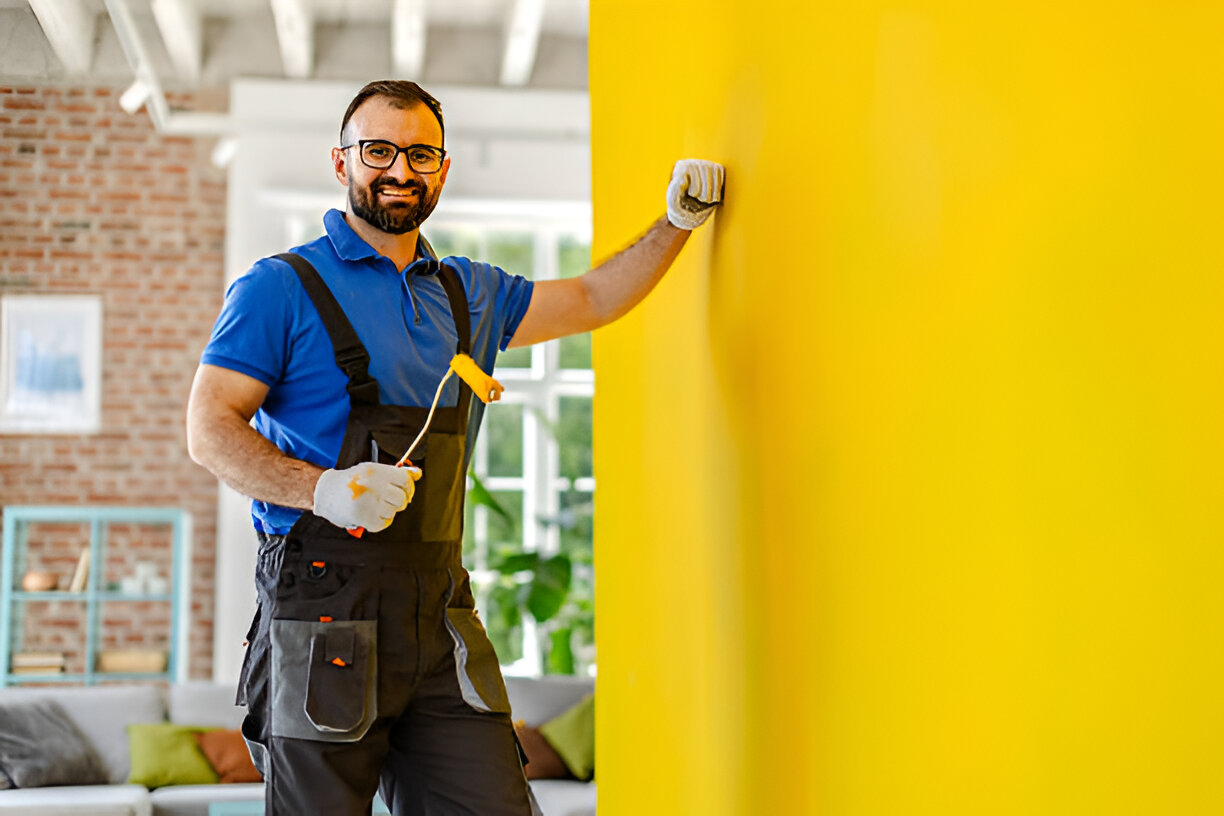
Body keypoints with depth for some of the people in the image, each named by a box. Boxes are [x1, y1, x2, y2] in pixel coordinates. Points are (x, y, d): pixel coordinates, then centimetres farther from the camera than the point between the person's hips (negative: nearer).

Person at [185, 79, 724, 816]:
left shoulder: (466, 293, 19)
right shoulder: (284, 287, 1)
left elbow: (591, 300, 31)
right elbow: (209, 427, -6)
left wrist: (678, 224, 21)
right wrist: (323, 488, -21)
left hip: (441, 616, 5)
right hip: (324, 606, -5)